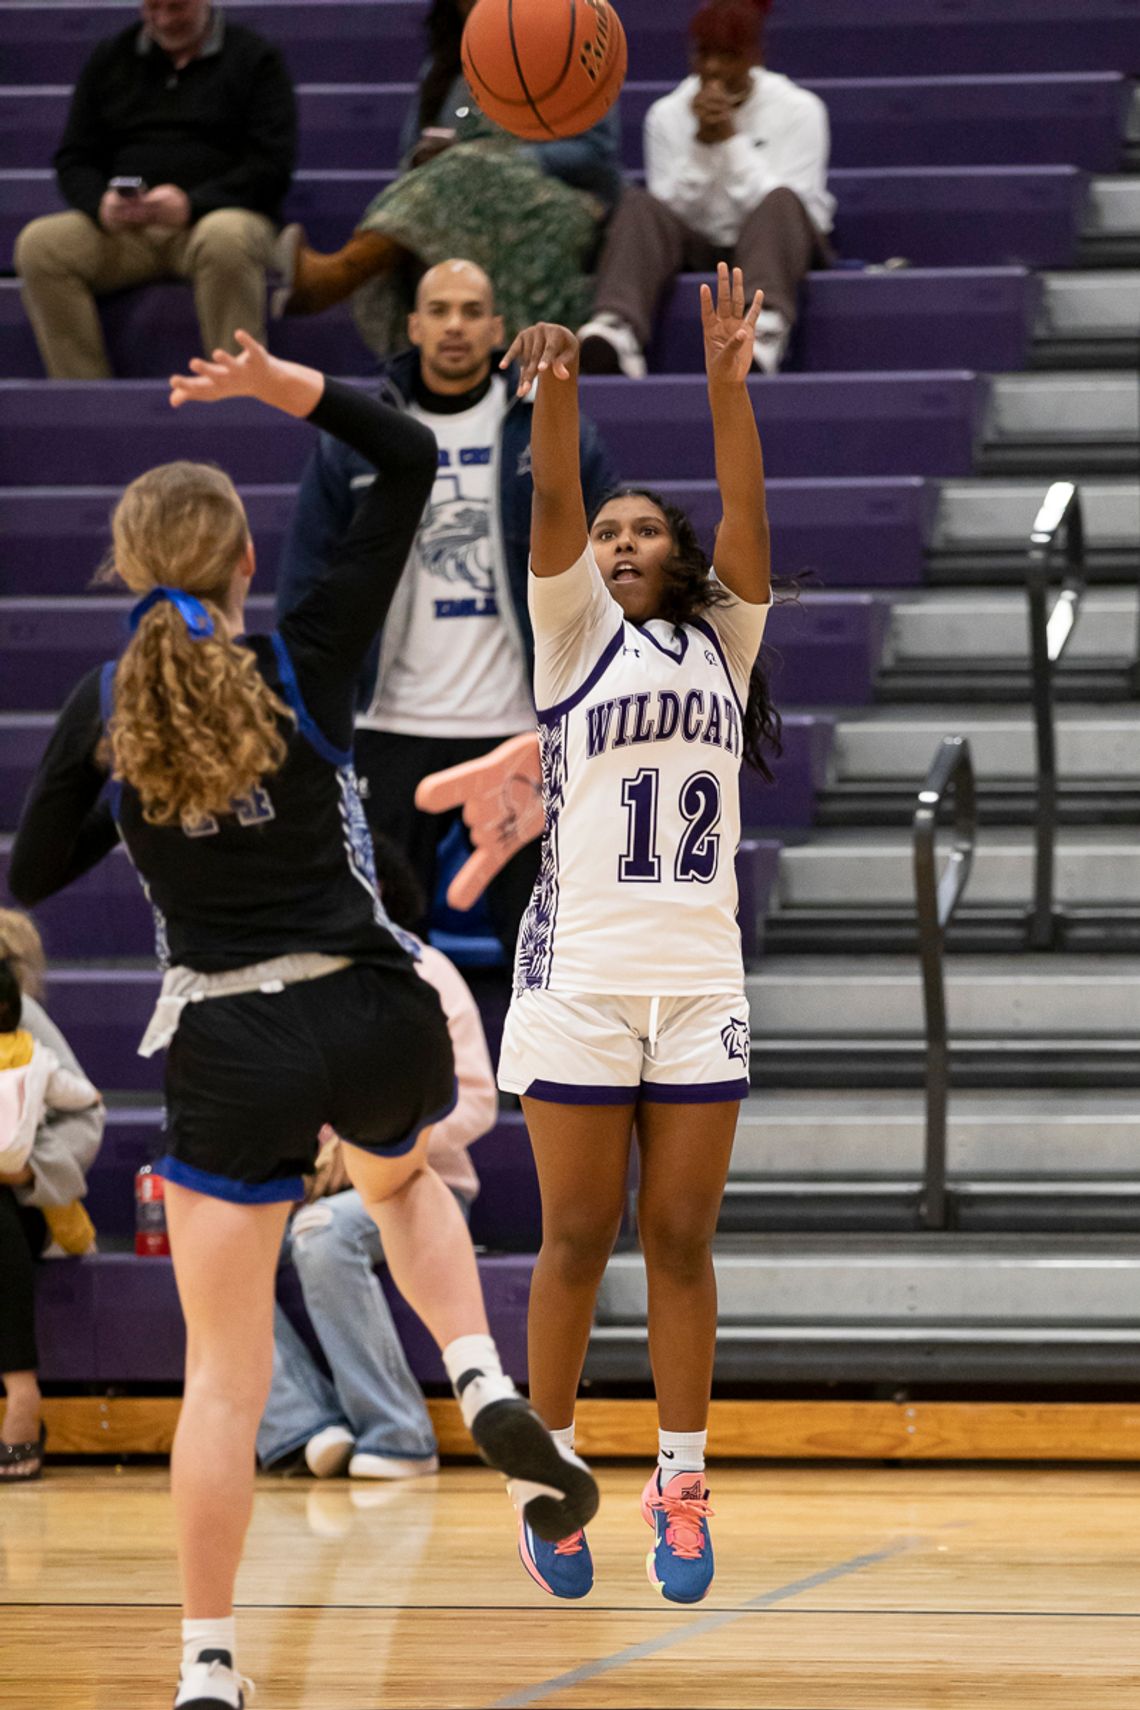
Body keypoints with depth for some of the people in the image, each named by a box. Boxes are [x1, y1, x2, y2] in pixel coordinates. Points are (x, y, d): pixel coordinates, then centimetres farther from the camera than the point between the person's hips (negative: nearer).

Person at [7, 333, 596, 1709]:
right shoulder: (309, 658, -5)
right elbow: (412, 462, 1)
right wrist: (291, 389, -5)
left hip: (228, 1050, -1)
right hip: (372, 1015, 1)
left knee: (225, 1374, 6)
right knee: (403, 1182, 36)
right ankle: (486, 1389, 10)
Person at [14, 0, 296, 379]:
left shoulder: (255, 59, 6)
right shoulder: (110, 60, 18)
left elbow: (272, 163, -4)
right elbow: (74, 160, 15)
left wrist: (191, 204, -20)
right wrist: (101, 205, -10)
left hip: (215, 215, -4)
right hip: (124, 228, 4)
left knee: (225, 239, -40)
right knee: (38, 244, -25)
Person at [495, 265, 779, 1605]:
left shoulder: (721, 642, 14)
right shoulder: (575, 635, 8)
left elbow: (747, 513, -1)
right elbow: (551, 510, -10)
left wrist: (727, 382, -16)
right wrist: (556, 391, -28)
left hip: (700, 981, 2)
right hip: (581, 976, -2)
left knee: (680, 1239, 4)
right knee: (577, 1238, 1)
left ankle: (681, 1484, 8)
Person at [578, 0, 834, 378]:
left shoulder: (798, 110, 0)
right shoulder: (667, 114, 6)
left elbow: (788, 206, -11)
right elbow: (668, 208, -2)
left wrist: (730, 139, -15)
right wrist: (701, 143, -14)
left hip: (776, 247, -2)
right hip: (698, 248, 2)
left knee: (779, 203, -34)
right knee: (639, 204, -27)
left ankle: (764, 330, -63)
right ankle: (617, 330, -55)